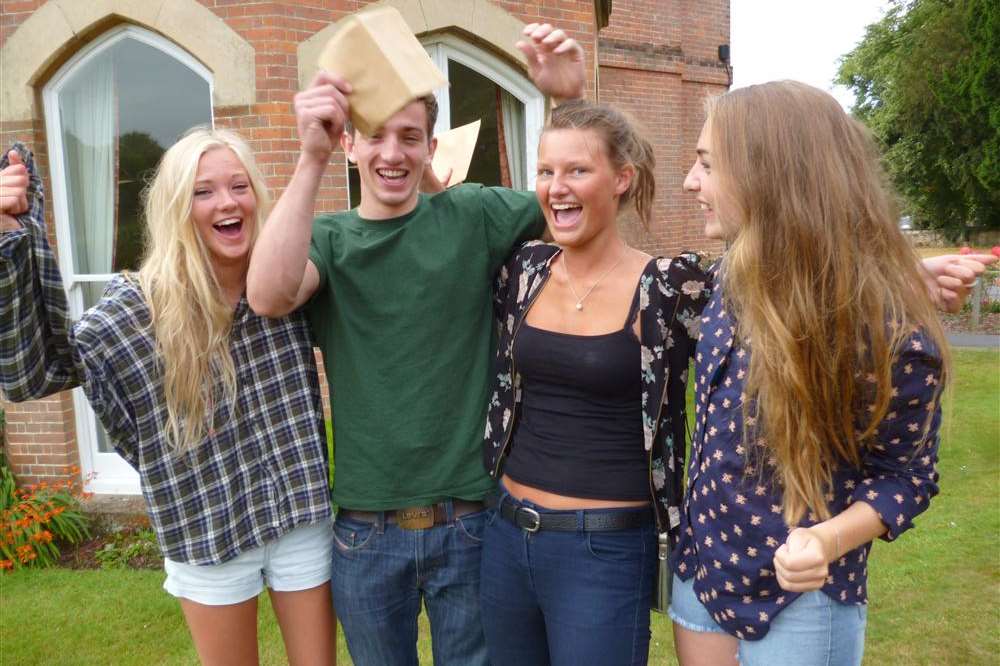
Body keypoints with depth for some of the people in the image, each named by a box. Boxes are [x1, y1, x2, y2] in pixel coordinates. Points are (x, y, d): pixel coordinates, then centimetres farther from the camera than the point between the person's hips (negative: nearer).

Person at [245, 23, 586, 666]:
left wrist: (572, 98, -17)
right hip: (366, 527, 1)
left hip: (472, 517, 0)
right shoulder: (329, 237, -2)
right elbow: (268, 296, -22)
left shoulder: (472, 215, -2)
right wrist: (313, 157, -30)